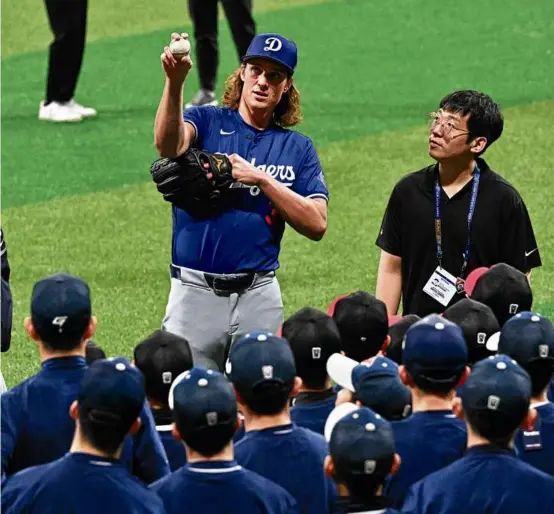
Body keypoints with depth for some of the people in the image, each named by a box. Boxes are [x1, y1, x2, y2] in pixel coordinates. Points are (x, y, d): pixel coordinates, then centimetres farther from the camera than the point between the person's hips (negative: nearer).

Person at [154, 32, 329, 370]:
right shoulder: (207, 122, 4)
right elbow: (168, 144, -20)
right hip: (195, 292, -2)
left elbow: (317, 225, 0)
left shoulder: (298, 148, 11)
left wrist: (261, 179, -9)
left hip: (259, 298, 2)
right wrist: (175, 82, -36)